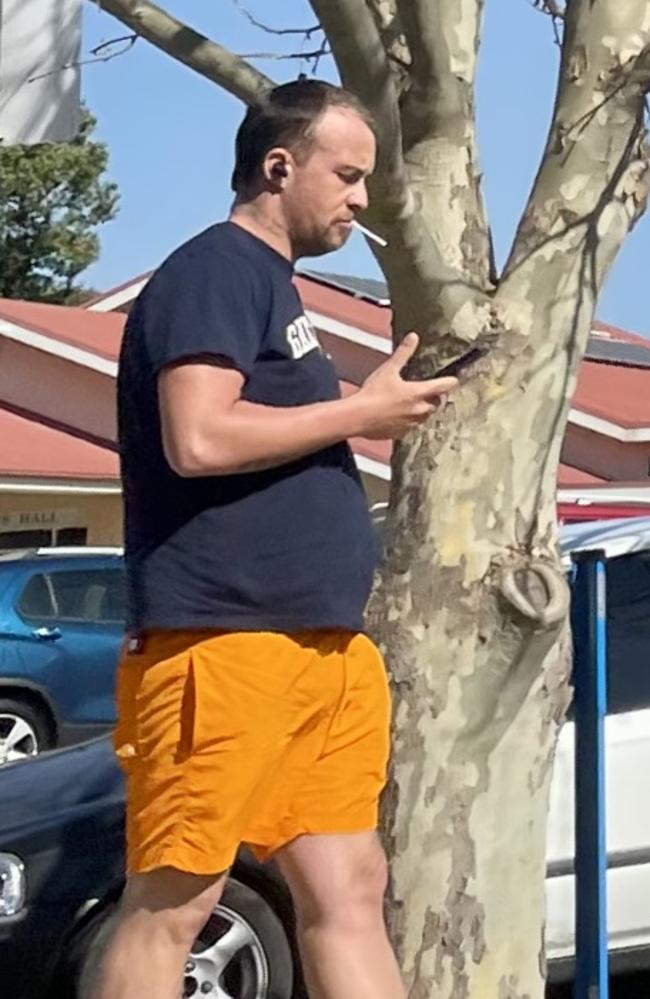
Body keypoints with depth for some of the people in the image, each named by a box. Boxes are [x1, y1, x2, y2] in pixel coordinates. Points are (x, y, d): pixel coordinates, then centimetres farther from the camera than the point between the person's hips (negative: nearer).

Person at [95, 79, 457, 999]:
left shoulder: (271, 282, 21)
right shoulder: (215, 271, -8)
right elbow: (199, 440, -22)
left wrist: (372, 409, 15)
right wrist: (362, 412, -13)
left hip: (321, 645, 10)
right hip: (223, 641, -10)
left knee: (349, 889, 7)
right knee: (173, 901, -4)